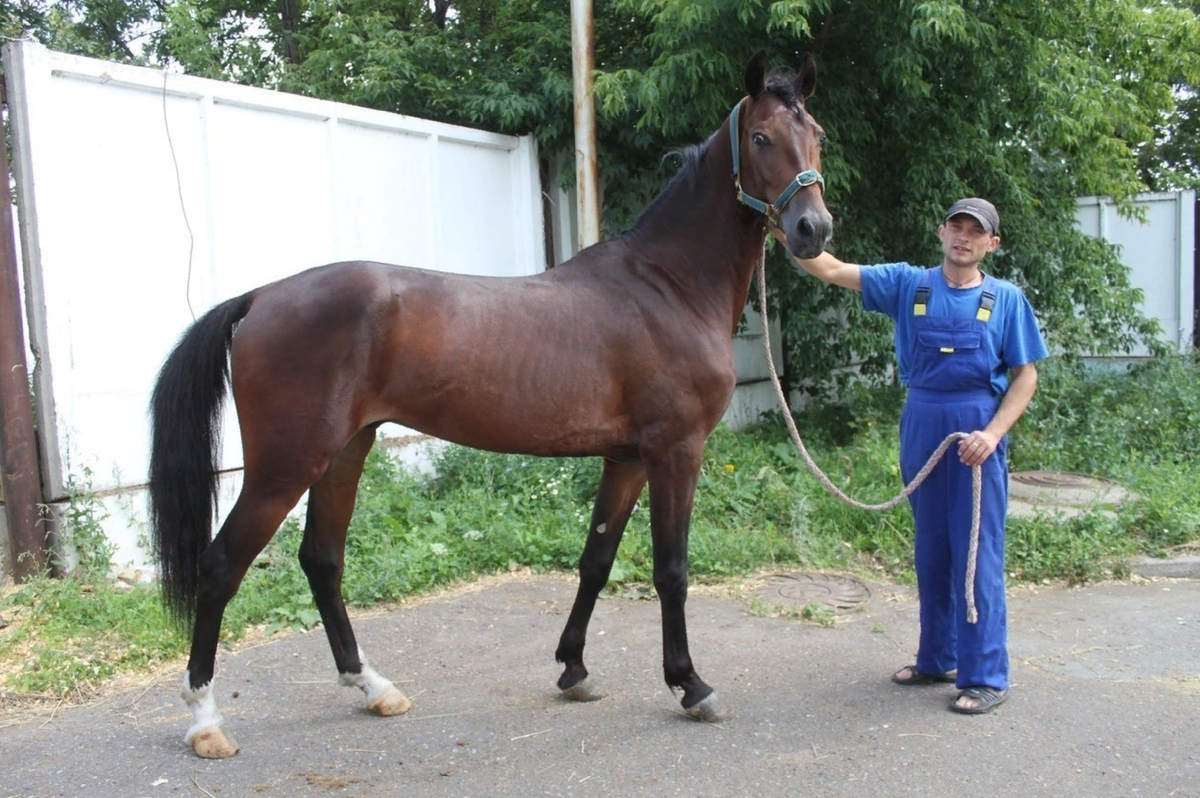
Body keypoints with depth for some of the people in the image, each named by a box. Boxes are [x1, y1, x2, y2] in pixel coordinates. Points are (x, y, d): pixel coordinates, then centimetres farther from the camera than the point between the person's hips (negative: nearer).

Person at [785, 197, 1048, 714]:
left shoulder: (1006, 299, 2)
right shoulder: (908, 285, 6)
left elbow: (1025, 375, 1)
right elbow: (832, 270, 1)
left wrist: (992, 433, -12)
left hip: (977, 432, -3)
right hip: (921, 426, 3)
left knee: (977, 556, -2)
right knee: (930, 553, 13)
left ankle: (986, 677, 8)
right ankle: (936, 660, 27)